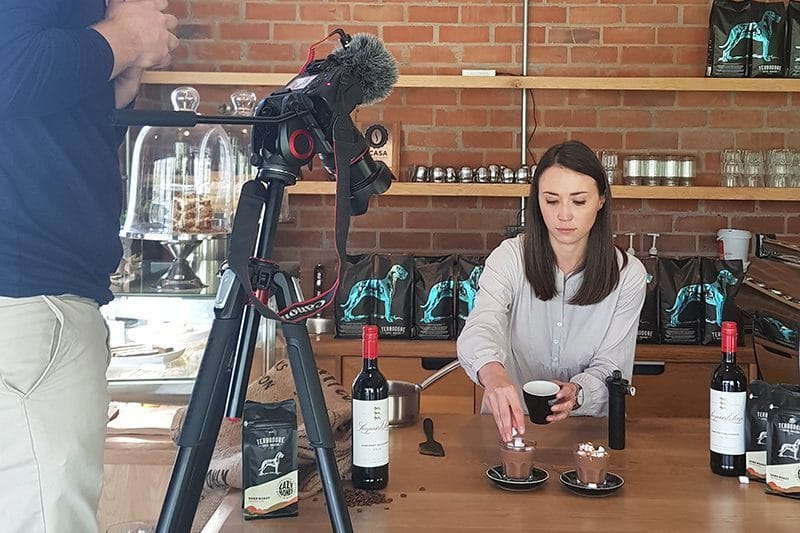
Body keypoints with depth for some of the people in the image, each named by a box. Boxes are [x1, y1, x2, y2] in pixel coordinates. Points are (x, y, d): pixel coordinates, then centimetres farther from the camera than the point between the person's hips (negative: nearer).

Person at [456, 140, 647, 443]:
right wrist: (492, 372, -48)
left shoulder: (627, 274, -2)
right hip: (508, 424, 1)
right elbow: (480, 328, -24)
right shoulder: (510, 258, -6)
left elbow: (611, 367, -4)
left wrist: (577, 393, -28)